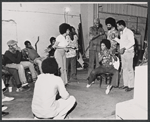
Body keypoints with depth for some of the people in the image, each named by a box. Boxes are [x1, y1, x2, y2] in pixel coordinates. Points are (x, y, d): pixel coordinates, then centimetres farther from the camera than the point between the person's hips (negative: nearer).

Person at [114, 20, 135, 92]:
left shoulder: (129, 32, -12)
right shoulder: (121, 33, 15)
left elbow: (132, 42, -20)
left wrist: (124, 48, -27)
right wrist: (115, 38, 12)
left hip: (128, 53, -9)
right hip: (123, 53, 9)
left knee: (129, 69, -4)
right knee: (124, 69, 11)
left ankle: (131, 86, 5)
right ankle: (125, 84, 20)